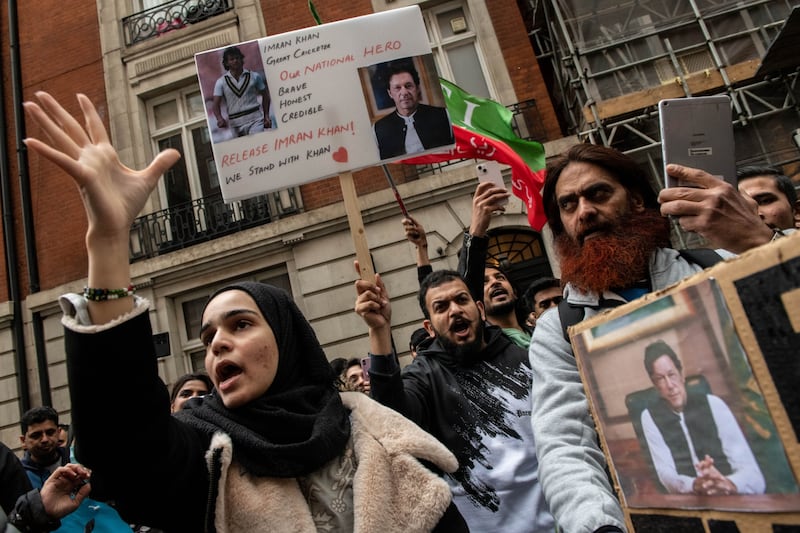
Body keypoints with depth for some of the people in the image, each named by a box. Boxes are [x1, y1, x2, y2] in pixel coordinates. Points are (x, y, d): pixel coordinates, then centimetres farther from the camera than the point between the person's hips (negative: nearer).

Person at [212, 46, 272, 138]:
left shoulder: (254, 76, 5)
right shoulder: (221, 82, 4)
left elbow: (265, 96, 14)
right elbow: (216, 104, -1)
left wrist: (266, 116, 5)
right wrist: (220, 118, -21)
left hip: (255, 120, -2)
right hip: (235, 124, 2)